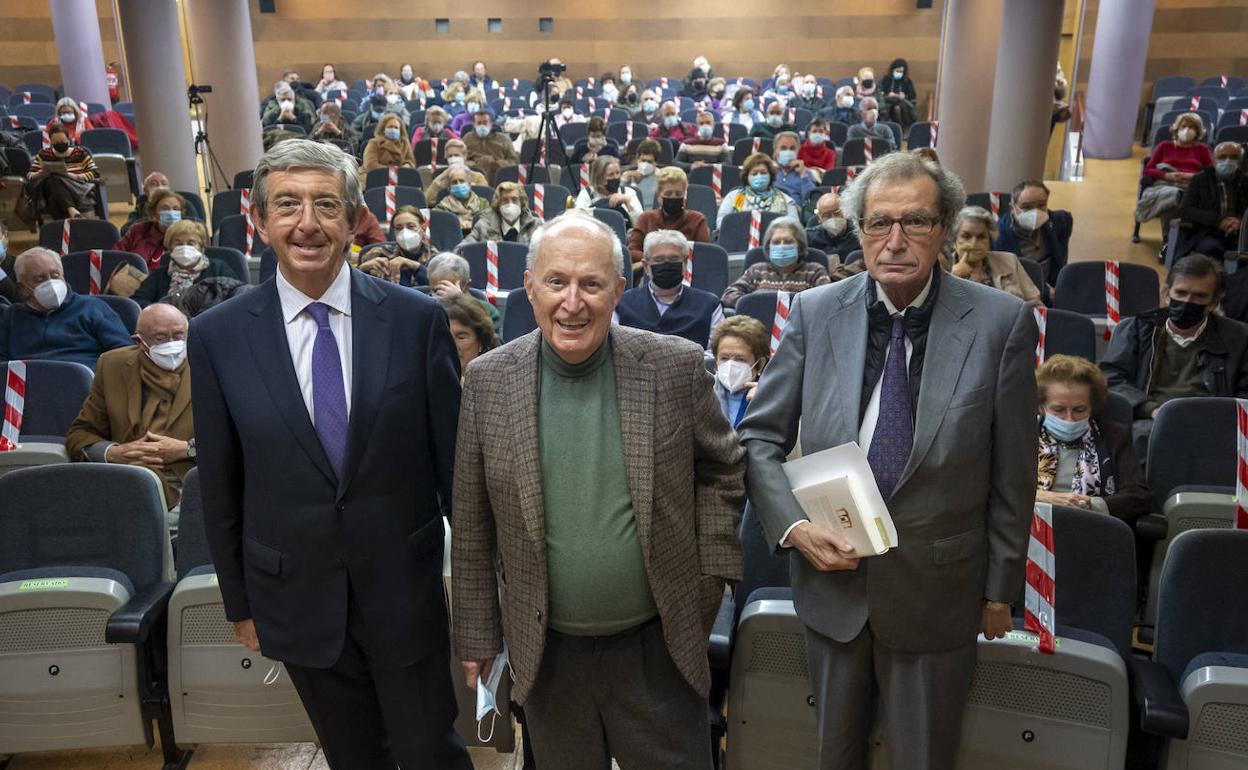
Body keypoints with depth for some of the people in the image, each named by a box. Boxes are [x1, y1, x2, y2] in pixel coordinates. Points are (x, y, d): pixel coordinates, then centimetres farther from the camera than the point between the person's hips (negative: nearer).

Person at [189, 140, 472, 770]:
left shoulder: (417, 319, -10)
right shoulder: (217, 337, -7)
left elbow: (453, 457, -4)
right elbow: (219, 486, 1)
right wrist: (239, 604, 6)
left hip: (405, 589, -1)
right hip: (296, 597, 2)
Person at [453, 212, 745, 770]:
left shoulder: (677, 367, -9)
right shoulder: (488, 380, -6)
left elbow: (721, 470, 5)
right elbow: (472, 524, 0)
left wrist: (712, 574, -1)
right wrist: (476, 635, 4)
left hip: (657, 644, 0)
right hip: (547, 652, 1)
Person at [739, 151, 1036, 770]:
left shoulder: (1001, 323, -11)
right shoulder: (815, 312, -6)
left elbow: (1012, 471, -5)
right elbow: (760, 436, -1)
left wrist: (1000, 588, 0)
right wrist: (792, 525, -15)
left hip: (937, 590, -1)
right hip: (831, 574, 2)